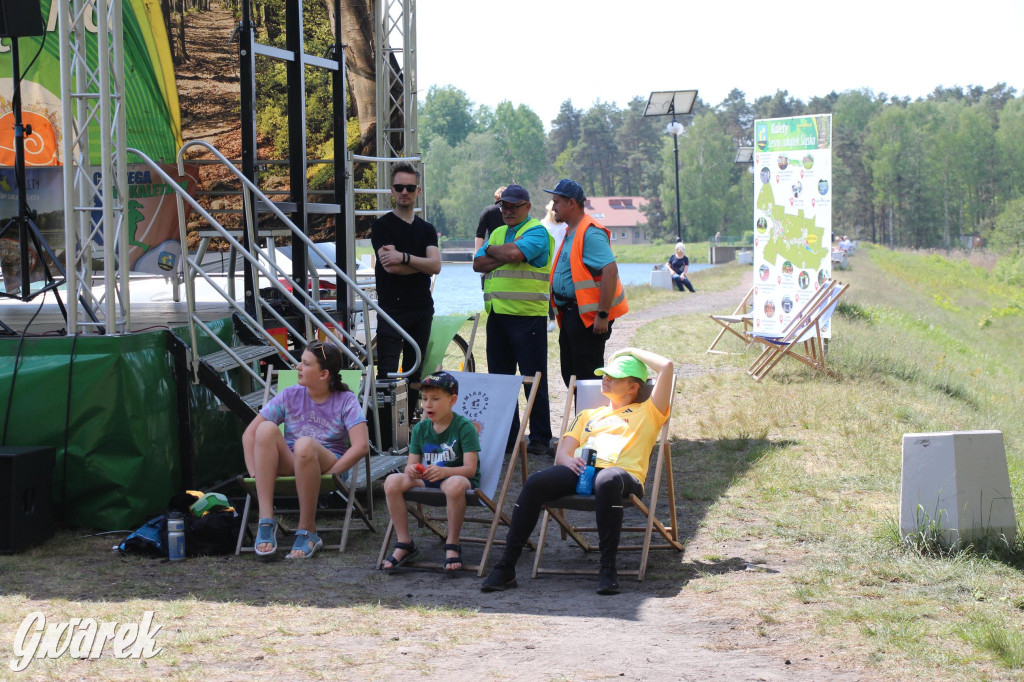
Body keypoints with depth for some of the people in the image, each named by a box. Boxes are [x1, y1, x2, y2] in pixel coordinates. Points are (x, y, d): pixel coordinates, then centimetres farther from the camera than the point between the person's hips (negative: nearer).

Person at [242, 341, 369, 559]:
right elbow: (249, 434, 4)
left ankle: (307, 531, -27)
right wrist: (255, 473, -10)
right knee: (266, 429, -27)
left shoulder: (346, 401, -1)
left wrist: (327, 474, -21)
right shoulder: (290, 396, 7)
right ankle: (266, 521, -33)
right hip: (289, 465, 3)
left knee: (304, 444, -38)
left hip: (329, 466, -3)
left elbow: (361, 446, -15)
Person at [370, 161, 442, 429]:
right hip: (392, 309, -5)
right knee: (387, 374, -10)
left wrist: (404, 258, -15)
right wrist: (421, 263, -6)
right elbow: (390, 266, -14)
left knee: (414, 374, 7)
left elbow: (436, 265, -3)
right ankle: (384, 434, -10)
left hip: (421, 309, 5)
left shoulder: (427, 230, 14)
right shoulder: (382, 226, 0)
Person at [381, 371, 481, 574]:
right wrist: (412, 470, -23)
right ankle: (404, 543, -10)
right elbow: (411, 465, 4)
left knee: (454, 484, -42)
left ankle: (452, 545, -22)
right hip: (426, 478, 5)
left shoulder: (464, 427, -10)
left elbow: (470, 468, -18)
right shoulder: (420, 428, 6)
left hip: (457, 477, -5)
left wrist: (443, 471, -36)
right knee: (392, 481, -22)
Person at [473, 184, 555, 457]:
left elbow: (515, 253, -21)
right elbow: (478, 264, 7)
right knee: (500, 377, 9)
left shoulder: (536, 232, -3)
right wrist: (503, 257, -8)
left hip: (527, 315, -7)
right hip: (497, 314, 7)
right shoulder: (497, 233, 20)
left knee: (534, 379, -5)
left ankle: (540, 439, -1)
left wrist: (492, 251, -1)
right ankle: (506, 436, 16)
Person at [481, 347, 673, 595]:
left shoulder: (647, 412, 25)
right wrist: (569, 461, -2)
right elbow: (561, 454, 23)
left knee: (607, 481, -43)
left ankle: (608, 569, -39)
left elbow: (666, 367, 13)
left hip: (624, 473, -4)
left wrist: (632, 351, 27)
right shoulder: (587, 416, 37)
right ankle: (506, 567, -28)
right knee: (535, 483, -28)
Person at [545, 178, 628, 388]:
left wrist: (603, 315, -27)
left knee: (587, 377, -7)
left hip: (588, 315, -11)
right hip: (571, 313, 11)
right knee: (570, 374, 14)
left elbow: (611, 270, -25)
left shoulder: (590, 233, -17)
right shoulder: (571, 233, 16)